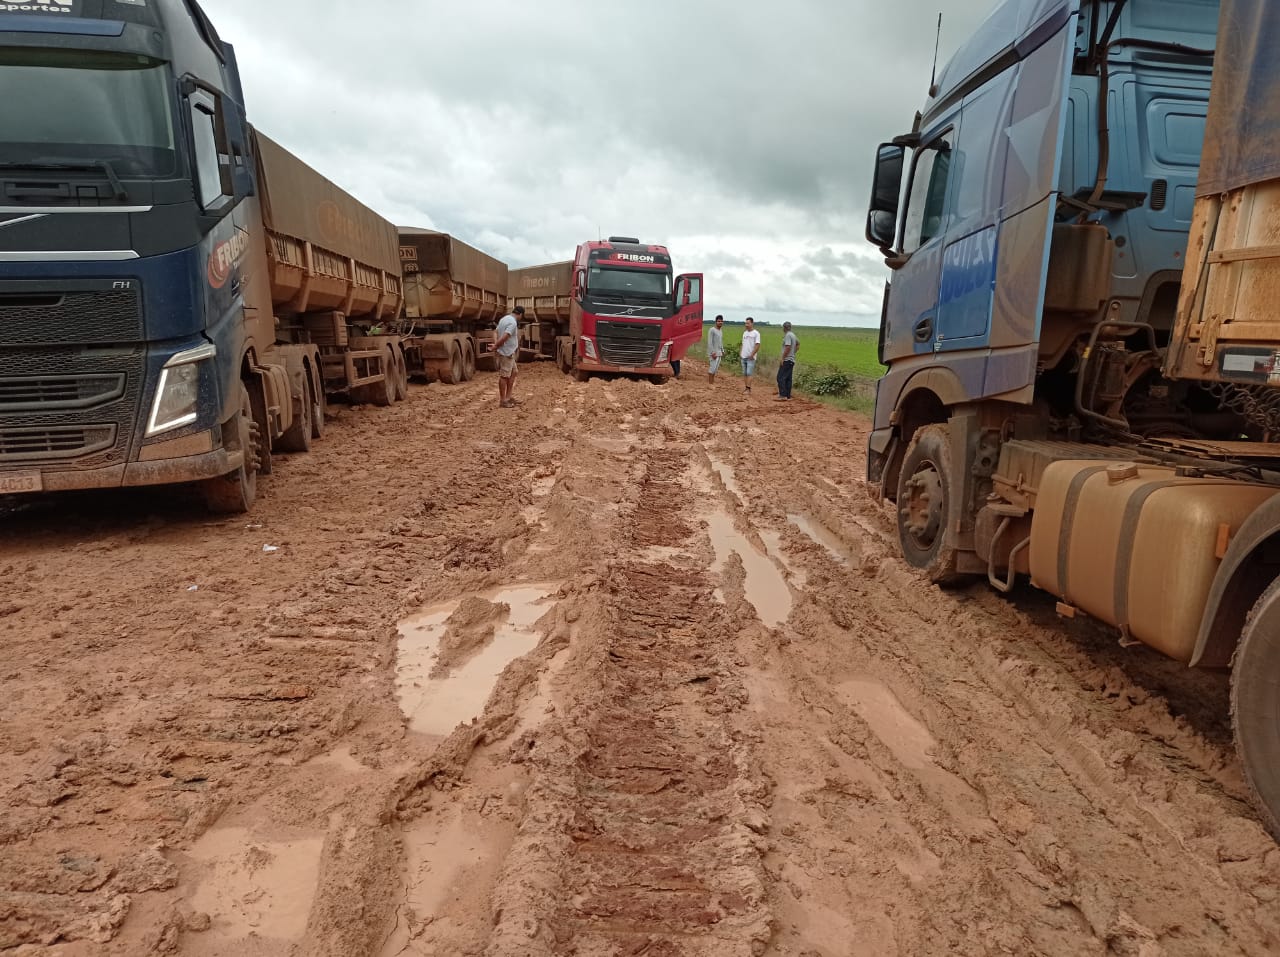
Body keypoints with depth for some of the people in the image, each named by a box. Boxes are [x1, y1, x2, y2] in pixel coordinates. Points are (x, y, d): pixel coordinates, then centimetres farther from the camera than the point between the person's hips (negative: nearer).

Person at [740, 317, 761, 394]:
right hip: (743, 357, 7)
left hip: (751, 358, -7)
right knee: (745, 373, 9)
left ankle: (749, 389, -12)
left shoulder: (756, 333, -7)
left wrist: (752, 355, -17)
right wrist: (740, 352, 9)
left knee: (749, 373, -11)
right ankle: (747, 388, 15)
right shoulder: (745, 333, 15)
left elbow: (757, 345, -13)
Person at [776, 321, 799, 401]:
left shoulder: (788, 335, -13)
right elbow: (798, 344, 29)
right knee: (788, 379, 10)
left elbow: (788, 348, -21)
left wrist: (782, 359, -19)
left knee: (781, 377, -11)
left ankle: (783, 395, -16)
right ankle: (788, 396, 10)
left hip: (786, 360, -10)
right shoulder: (793, 335, 16)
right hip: (792, 360, 10)